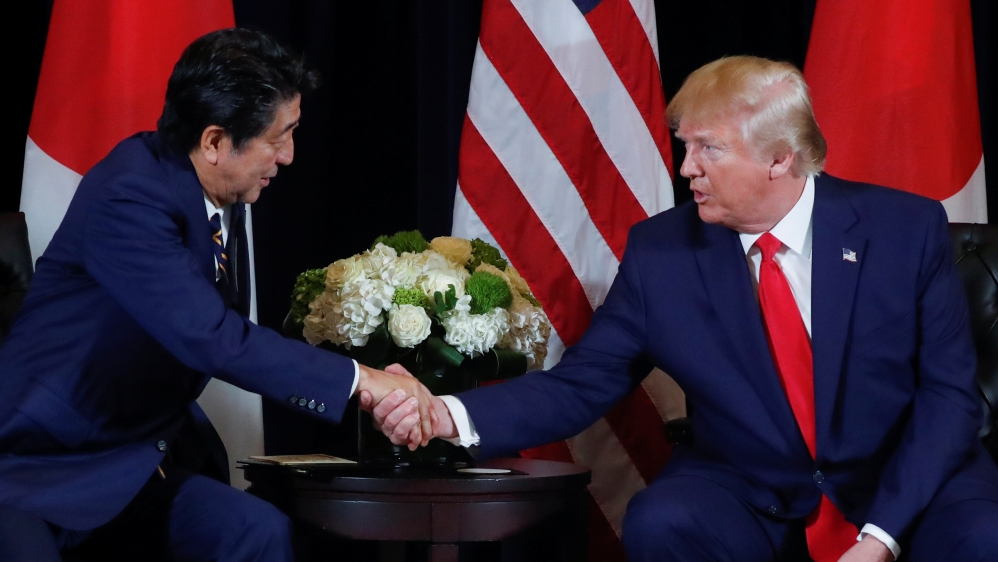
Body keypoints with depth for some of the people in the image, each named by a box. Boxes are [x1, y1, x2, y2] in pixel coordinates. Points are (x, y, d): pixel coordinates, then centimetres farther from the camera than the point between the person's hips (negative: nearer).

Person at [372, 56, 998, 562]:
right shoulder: (661, 250, -3)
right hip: (749, 500, 1)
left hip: (908, 490, -1)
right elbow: (579, 386, -2)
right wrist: (451, 416, -20)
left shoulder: (909, 229, -6)